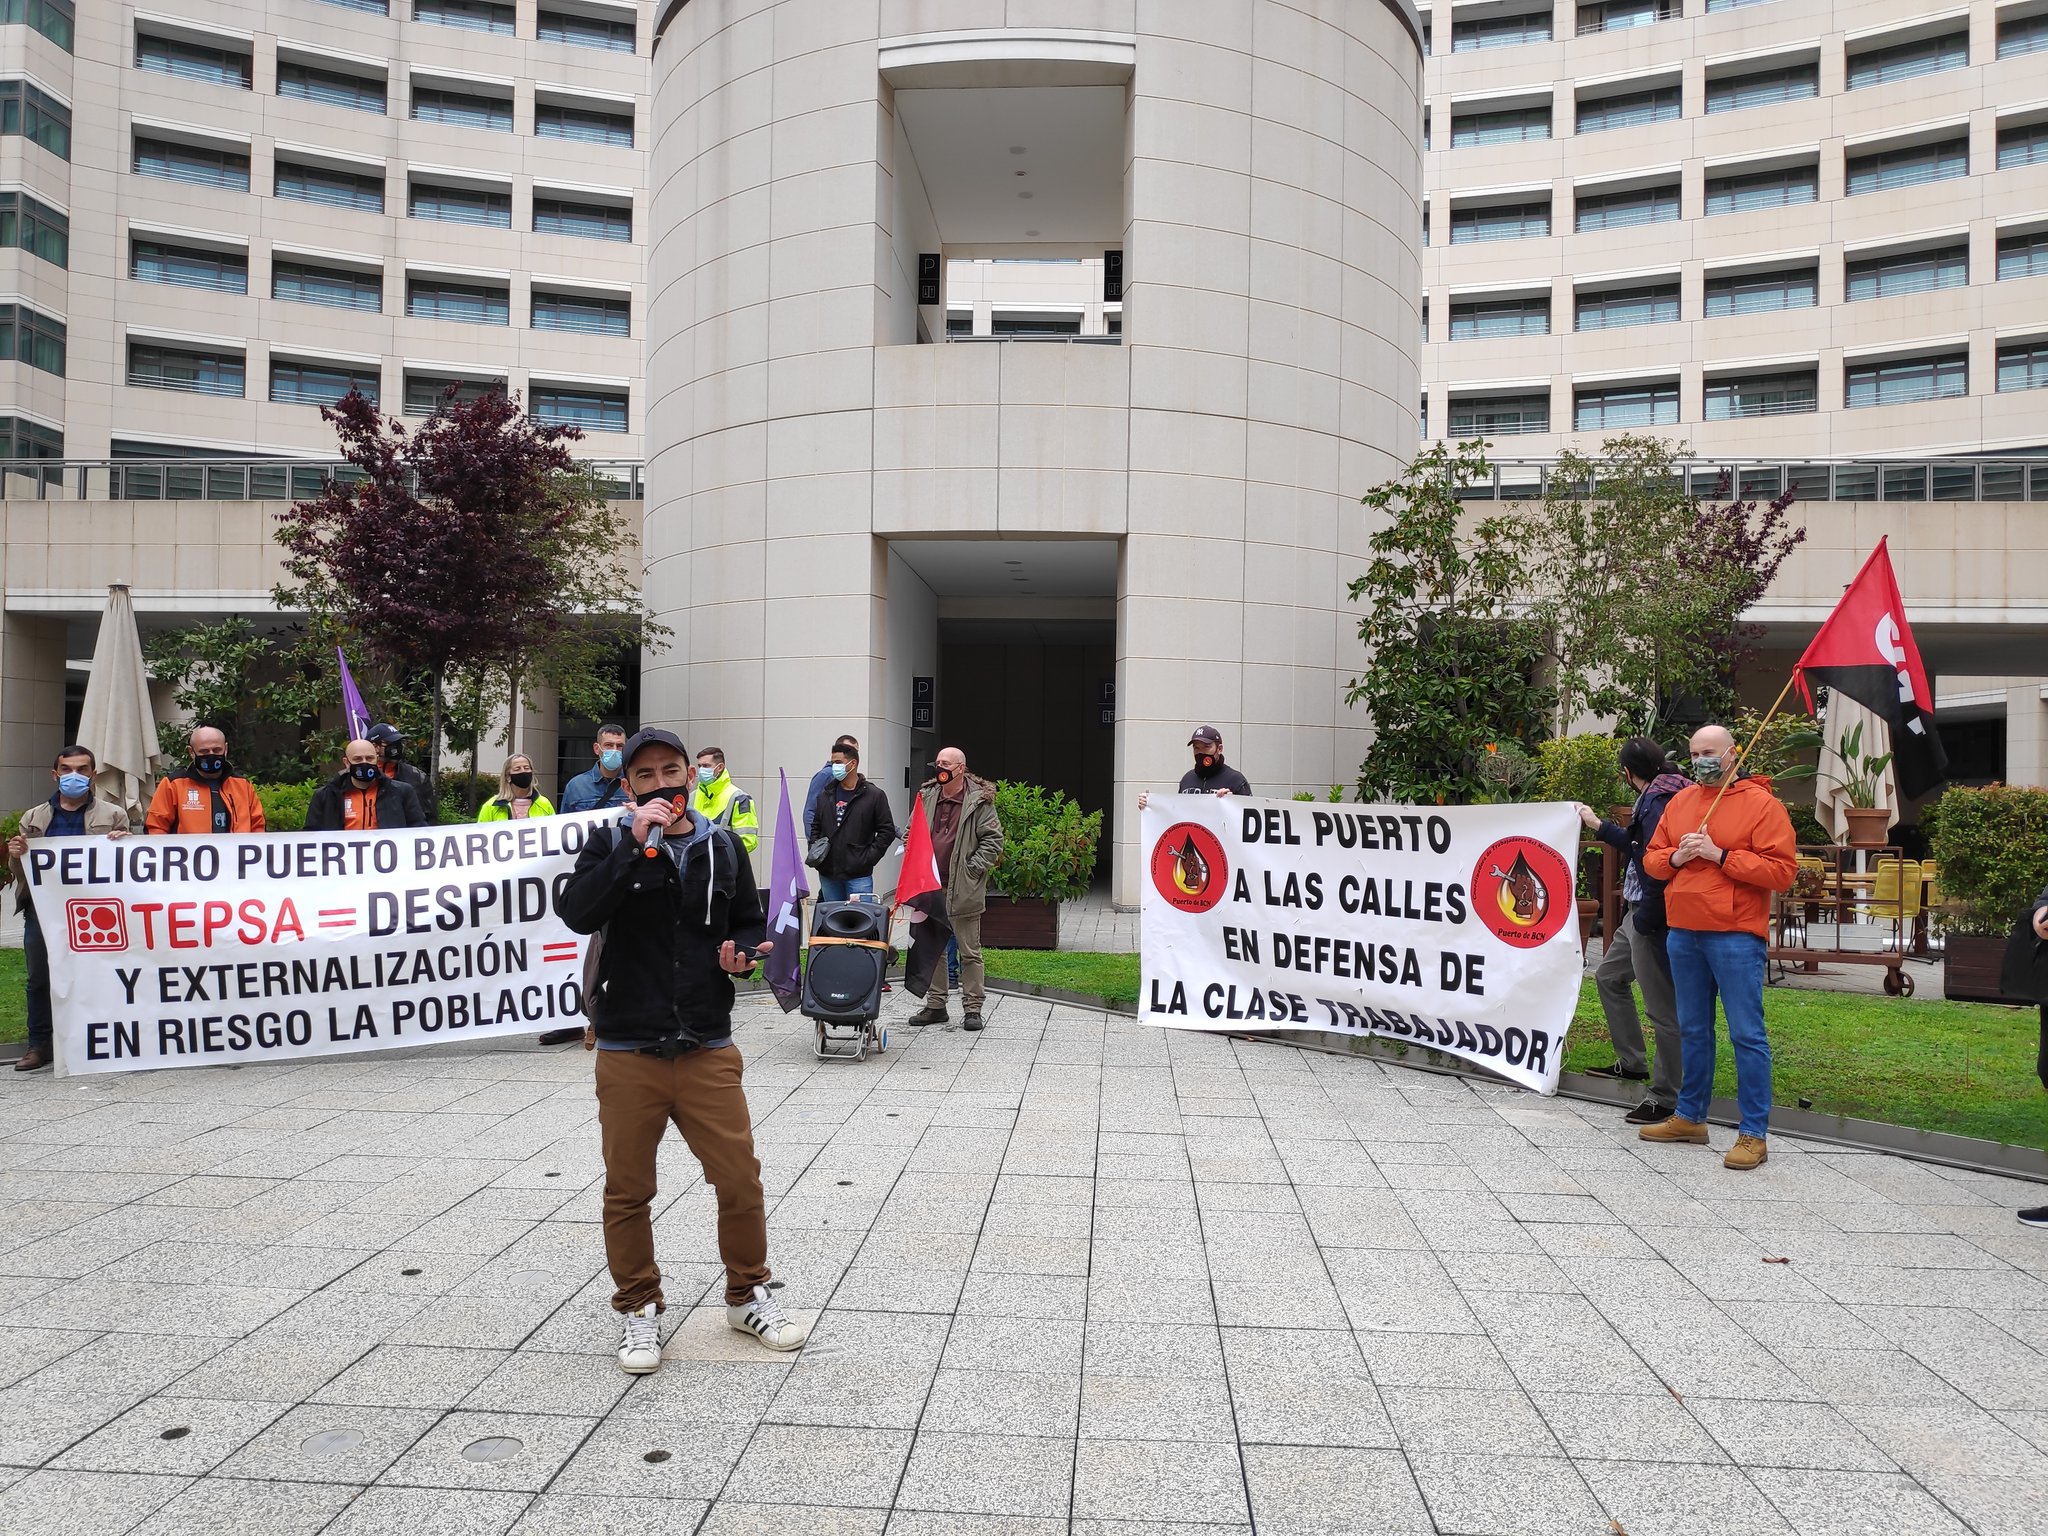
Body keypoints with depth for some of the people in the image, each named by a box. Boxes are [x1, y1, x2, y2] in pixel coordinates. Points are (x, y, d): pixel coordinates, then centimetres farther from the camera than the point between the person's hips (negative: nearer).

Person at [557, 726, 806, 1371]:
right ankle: (639, 1309, 28)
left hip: (707, 1048, 1)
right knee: (628, 1190, 8)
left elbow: (750, 924, 18)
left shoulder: (722, 847, 6)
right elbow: (577, 914, -18)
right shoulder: (610, 844, 0)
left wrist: (740, 951, -5)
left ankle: (748, 1295, 25)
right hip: (627, 1052, -1)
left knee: (741, 1179, 3)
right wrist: (635, 843, -22)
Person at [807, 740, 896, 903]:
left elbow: (887, 831, -3)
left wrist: (869, 857, -9)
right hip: (828, 873, 5)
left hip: (858, 875, -5)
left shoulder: (874, 795, -3)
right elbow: (815, 826, 21)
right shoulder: (826, 795, 11)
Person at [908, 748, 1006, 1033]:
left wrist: (972, 869, -12)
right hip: (929, 887, 5)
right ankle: (935, 1005, 23)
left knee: (969, 951, 2)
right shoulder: (926, 797, 10)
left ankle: (972, 1008, 10)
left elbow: (993, 839, -6)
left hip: (963, 889, -5)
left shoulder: (979, 801, -6)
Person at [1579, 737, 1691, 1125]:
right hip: (1639, 913, 11)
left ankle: (1666, 1098, 3)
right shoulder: (1654, 799, 12)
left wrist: (1645, 919, -21)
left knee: (1662, 1007, -4)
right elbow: (1637, 847, 26)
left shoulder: (1658, 803, -19)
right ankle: (1632, 1063, 34)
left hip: (1652, 917, -11)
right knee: (1608, 977, 25)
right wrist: (1598, 825, 37)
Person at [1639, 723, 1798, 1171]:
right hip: (1683, 933, 6)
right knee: (1692, 1030, 16)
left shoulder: (1761, 804, -5)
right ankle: (1689, 1117, 27)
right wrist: (1676, 857, -6)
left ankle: (1754, 1133, 3)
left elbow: (1782, 870, -13)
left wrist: (1719, 855, -17)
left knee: (1746, 1033, -3)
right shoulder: (1680, 802, 13)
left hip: (1735, 936, -6)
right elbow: (1651, 860, 15)